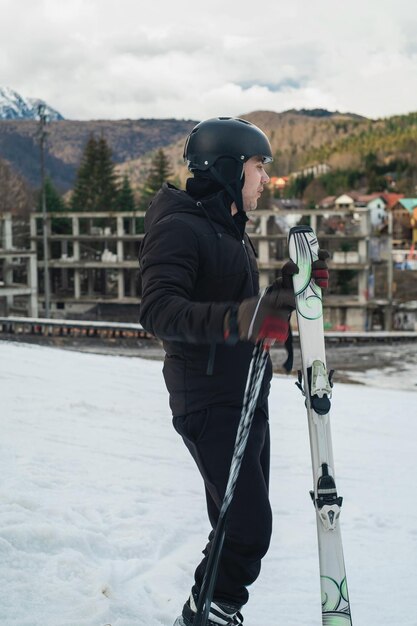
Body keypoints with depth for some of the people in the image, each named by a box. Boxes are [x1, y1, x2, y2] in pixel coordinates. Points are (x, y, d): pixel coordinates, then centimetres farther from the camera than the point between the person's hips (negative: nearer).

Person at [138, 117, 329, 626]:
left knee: (238, 525, 12)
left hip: (248, 400, 10)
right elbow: (157, 310, -27)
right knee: (249, 526, -13)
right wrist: (234, 319, -42)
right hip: (210, 404, -9)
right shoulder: (179, 228, -13)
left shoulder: (231, 233, 18)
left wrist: (288, 288, 5)